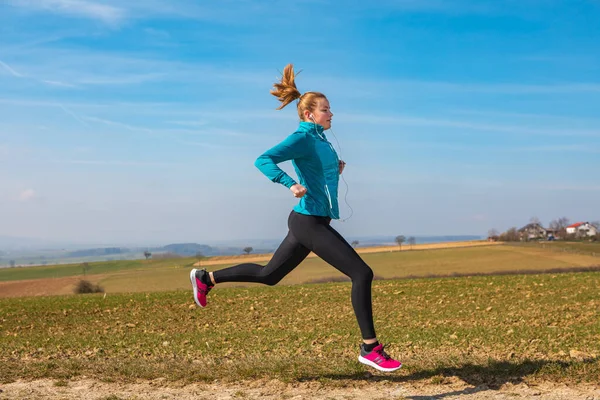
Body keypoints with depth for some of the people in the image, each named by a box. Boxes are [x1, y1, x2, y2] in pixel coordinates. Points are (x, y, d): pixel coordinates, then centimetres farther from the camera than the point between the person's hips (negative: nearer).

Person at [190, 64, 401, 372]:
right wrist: (291, 184, -35)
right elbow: (264, 160, -24)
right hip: (309, 222, -10)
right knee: (362, 274, -11)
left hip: (314, 221, 10)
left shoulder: (320, 139, 14)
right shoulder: (302, 138, -13)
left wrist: (336, 169, 12)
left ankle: (206, 278, 30)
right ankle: (370, 348, -6)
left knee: (269, 274, 20)